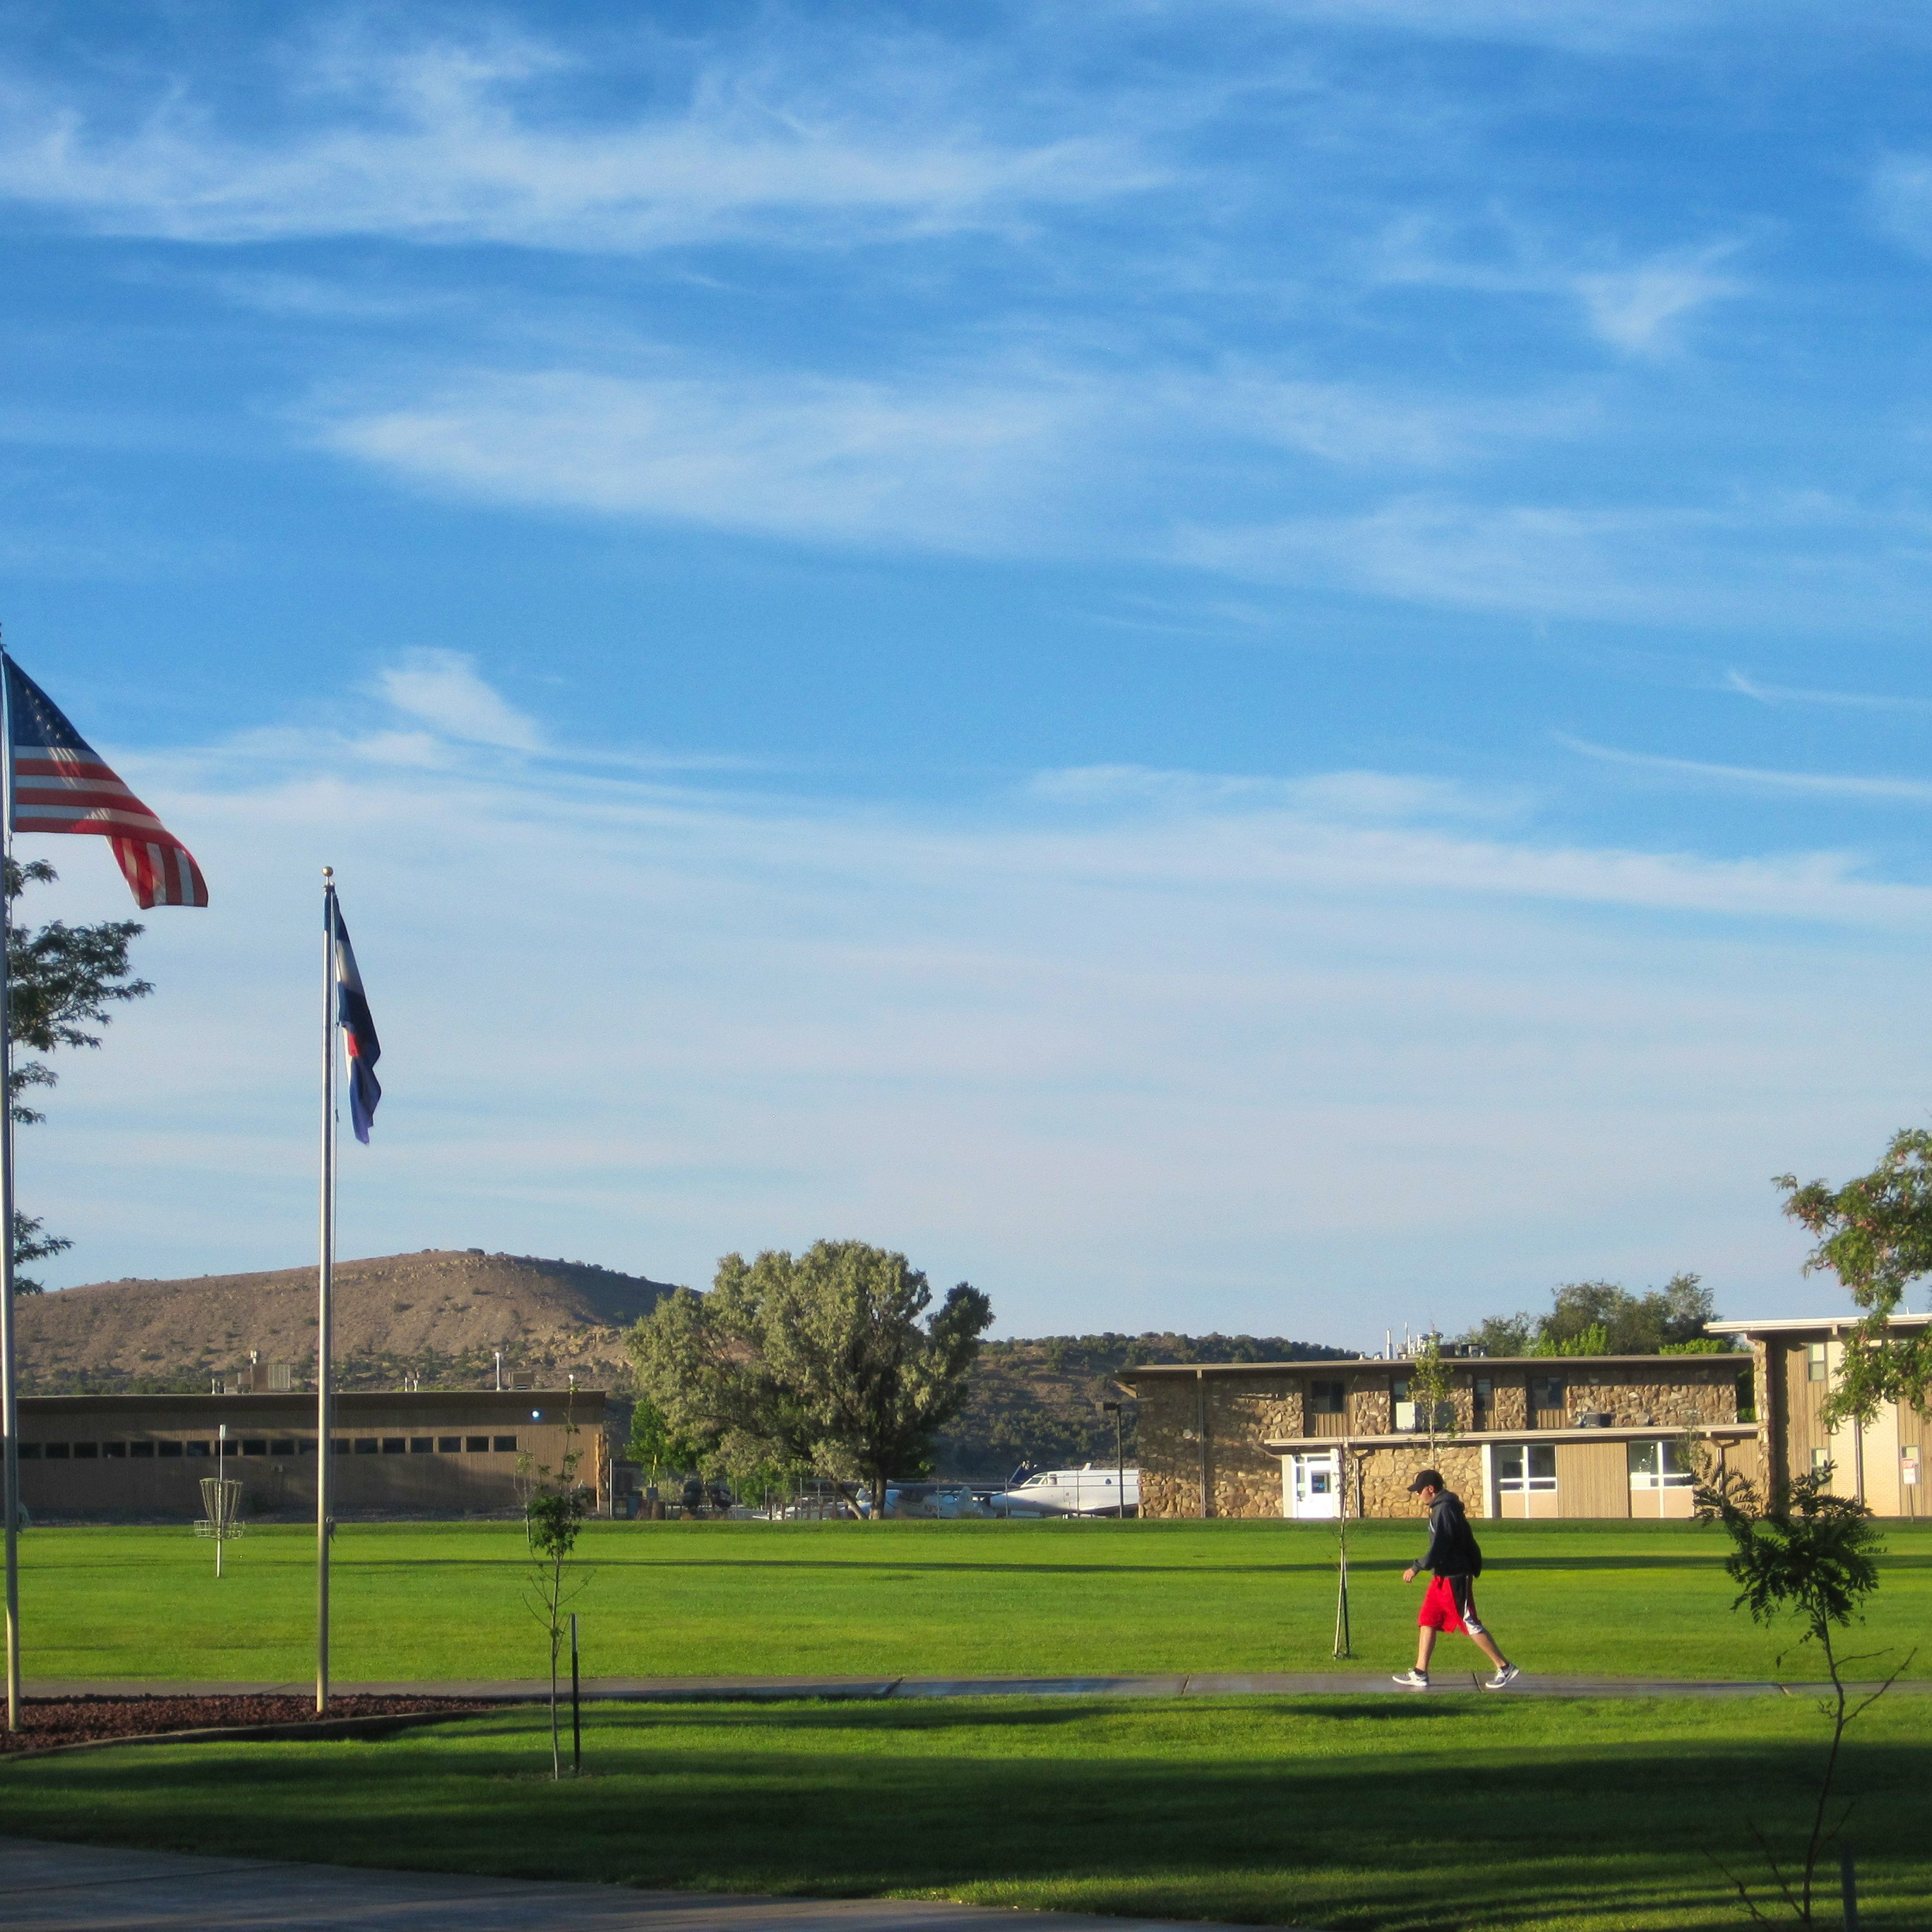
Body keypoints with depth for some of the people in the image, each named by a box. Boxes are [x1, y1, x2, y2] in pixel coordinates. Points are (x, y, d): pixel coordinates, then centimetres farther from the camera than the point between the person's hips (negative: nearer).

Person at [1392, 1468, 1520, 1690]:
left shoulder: (1444, 1511, -17)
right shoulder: (1441, 1508, 14)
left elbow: (1439, 1548, -24)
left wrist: (1416, 1568, -18)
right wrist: (1475, 1569, 21)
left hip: (1454, 1579, -11)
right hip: (1443, 1578, 11)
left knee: (1472, 1626, -5)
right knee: (1428, 1622, 9)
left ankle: (1505, 1668, 0)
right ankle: (1420, 1674, 11)